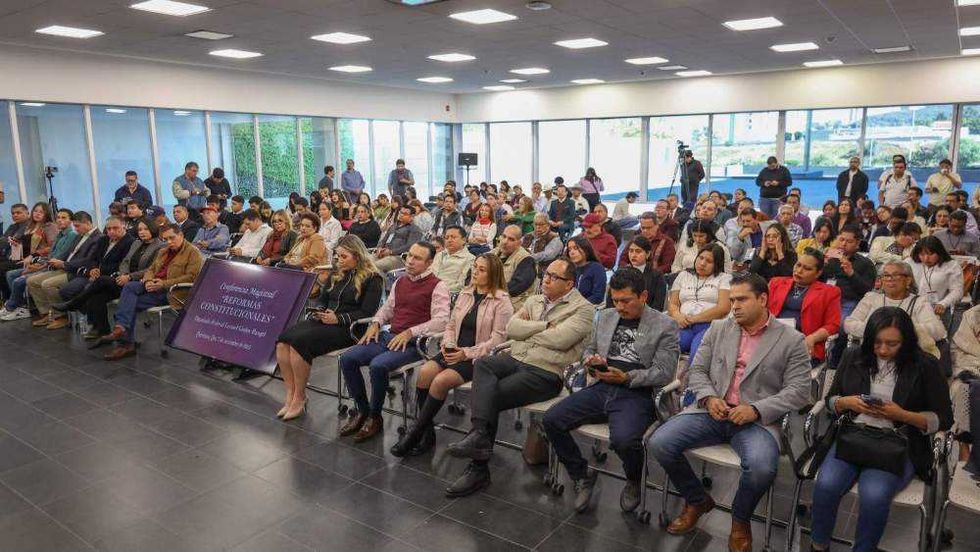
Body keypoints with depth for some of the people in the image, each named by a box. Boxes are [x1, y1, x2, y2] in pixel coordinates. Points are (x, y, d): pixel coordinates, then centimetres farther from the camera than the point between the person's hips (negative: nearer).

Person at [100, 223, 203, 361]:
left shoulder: (193, 252, -3)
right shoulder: (163, 252, 25)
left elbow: (191, 277, -14)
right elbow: (151, 269, 23)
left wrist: (163, 283, -18)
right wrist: (148, 281, -3)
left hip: (170, 292, -8)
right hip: (154, 286, 8)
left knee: (131, 304, -20)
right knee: (129, 287, -20)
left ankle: (126, 343, -18)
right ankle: (121, 328, -25)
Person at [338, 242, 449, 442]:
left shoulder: (437, 286, -5)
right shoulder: (400, 282, 19)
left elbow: (441, 321, -16)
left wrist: (409, 332, -21)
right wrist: (376, 323, 8)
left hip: (413, 343, -7)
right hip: (389, 336, 8)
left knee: (378, 365, -31)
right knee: (347, 358, -10)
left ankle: (375, 418, -7)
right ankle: (362, 412, 4)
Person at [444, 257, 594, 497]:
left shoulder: (583, 309, 1)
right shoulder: (534, 300, 22)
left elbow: (560, 339, -15)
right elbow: (512, 328, 7)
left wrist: (528, 328, 0)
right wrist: (545, 326, -3)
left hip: (545, 372, -6)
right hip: (515, 359, 6)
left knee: (492, 397, -21)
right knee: (482, 363, -26)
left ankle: (479, 468, -14)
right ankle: (480, 435, -35)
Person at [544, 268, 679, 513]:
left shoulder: (665, 326, 1)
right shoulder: (606, 316, 17)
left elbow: (664, 372, -5)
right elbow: (589, 349, 27)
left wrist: (626, 377, -16)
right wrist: (591, 360, 2)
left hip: (637, 394, -5)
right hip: (601, 388, 5)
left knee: (623, 439, -34)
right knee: (551, 419, -14)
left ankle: (634, 483, 4)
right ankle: (583, 476, 9)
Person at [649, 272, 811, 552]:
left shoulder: (791, 340, 2)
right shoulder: (718, 329, 12)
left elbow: (798, 391, -4)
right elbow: (697, 370, 11)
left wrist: (756, 410, -17)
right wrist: (708, 398, -10)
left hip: (757, 420, -3)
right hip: (712, 411, 3)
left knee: (761, 468, -34)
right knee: (659, 443, -18)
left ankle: (740, 519, 3)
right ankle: (697, 500, 11)